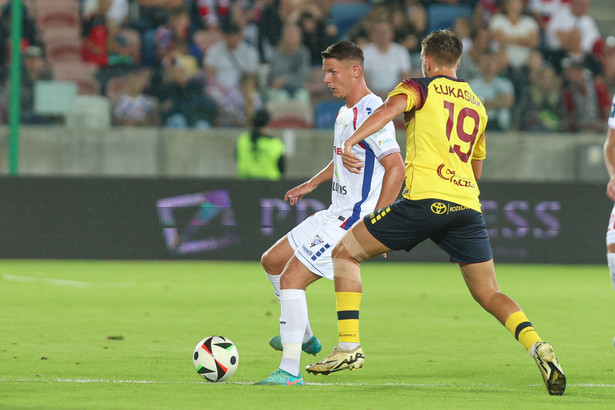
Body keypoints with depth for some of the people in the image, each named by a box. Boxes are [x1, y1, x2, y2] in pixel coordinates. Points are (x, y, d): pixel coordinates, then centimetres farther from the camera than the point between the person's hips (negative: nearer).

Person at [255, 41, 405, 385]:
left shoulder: (371, 112, -17)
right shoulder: (345, 112, 15)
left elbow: (396, 168, -24)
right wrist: (312, 184, 32)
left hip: (354, 218, -10)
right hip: (335, 214, 10)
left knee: (291, 277, -17)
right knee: (273, 260, 17)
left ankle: (290, 370, -15)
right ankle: (303, 336, 29)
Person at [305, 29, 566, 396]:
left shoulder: (421, 87, 9)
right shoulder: (477, 104, 25)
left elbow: (392, 107, -15)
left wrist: (351, 142, -26)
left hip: (424, 200, -5)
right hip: (468, 206, 5)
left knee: (345, 253, 11)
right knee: (489, 294, 9)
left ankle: (350, 346, 1)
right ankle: (537, 346, -18)